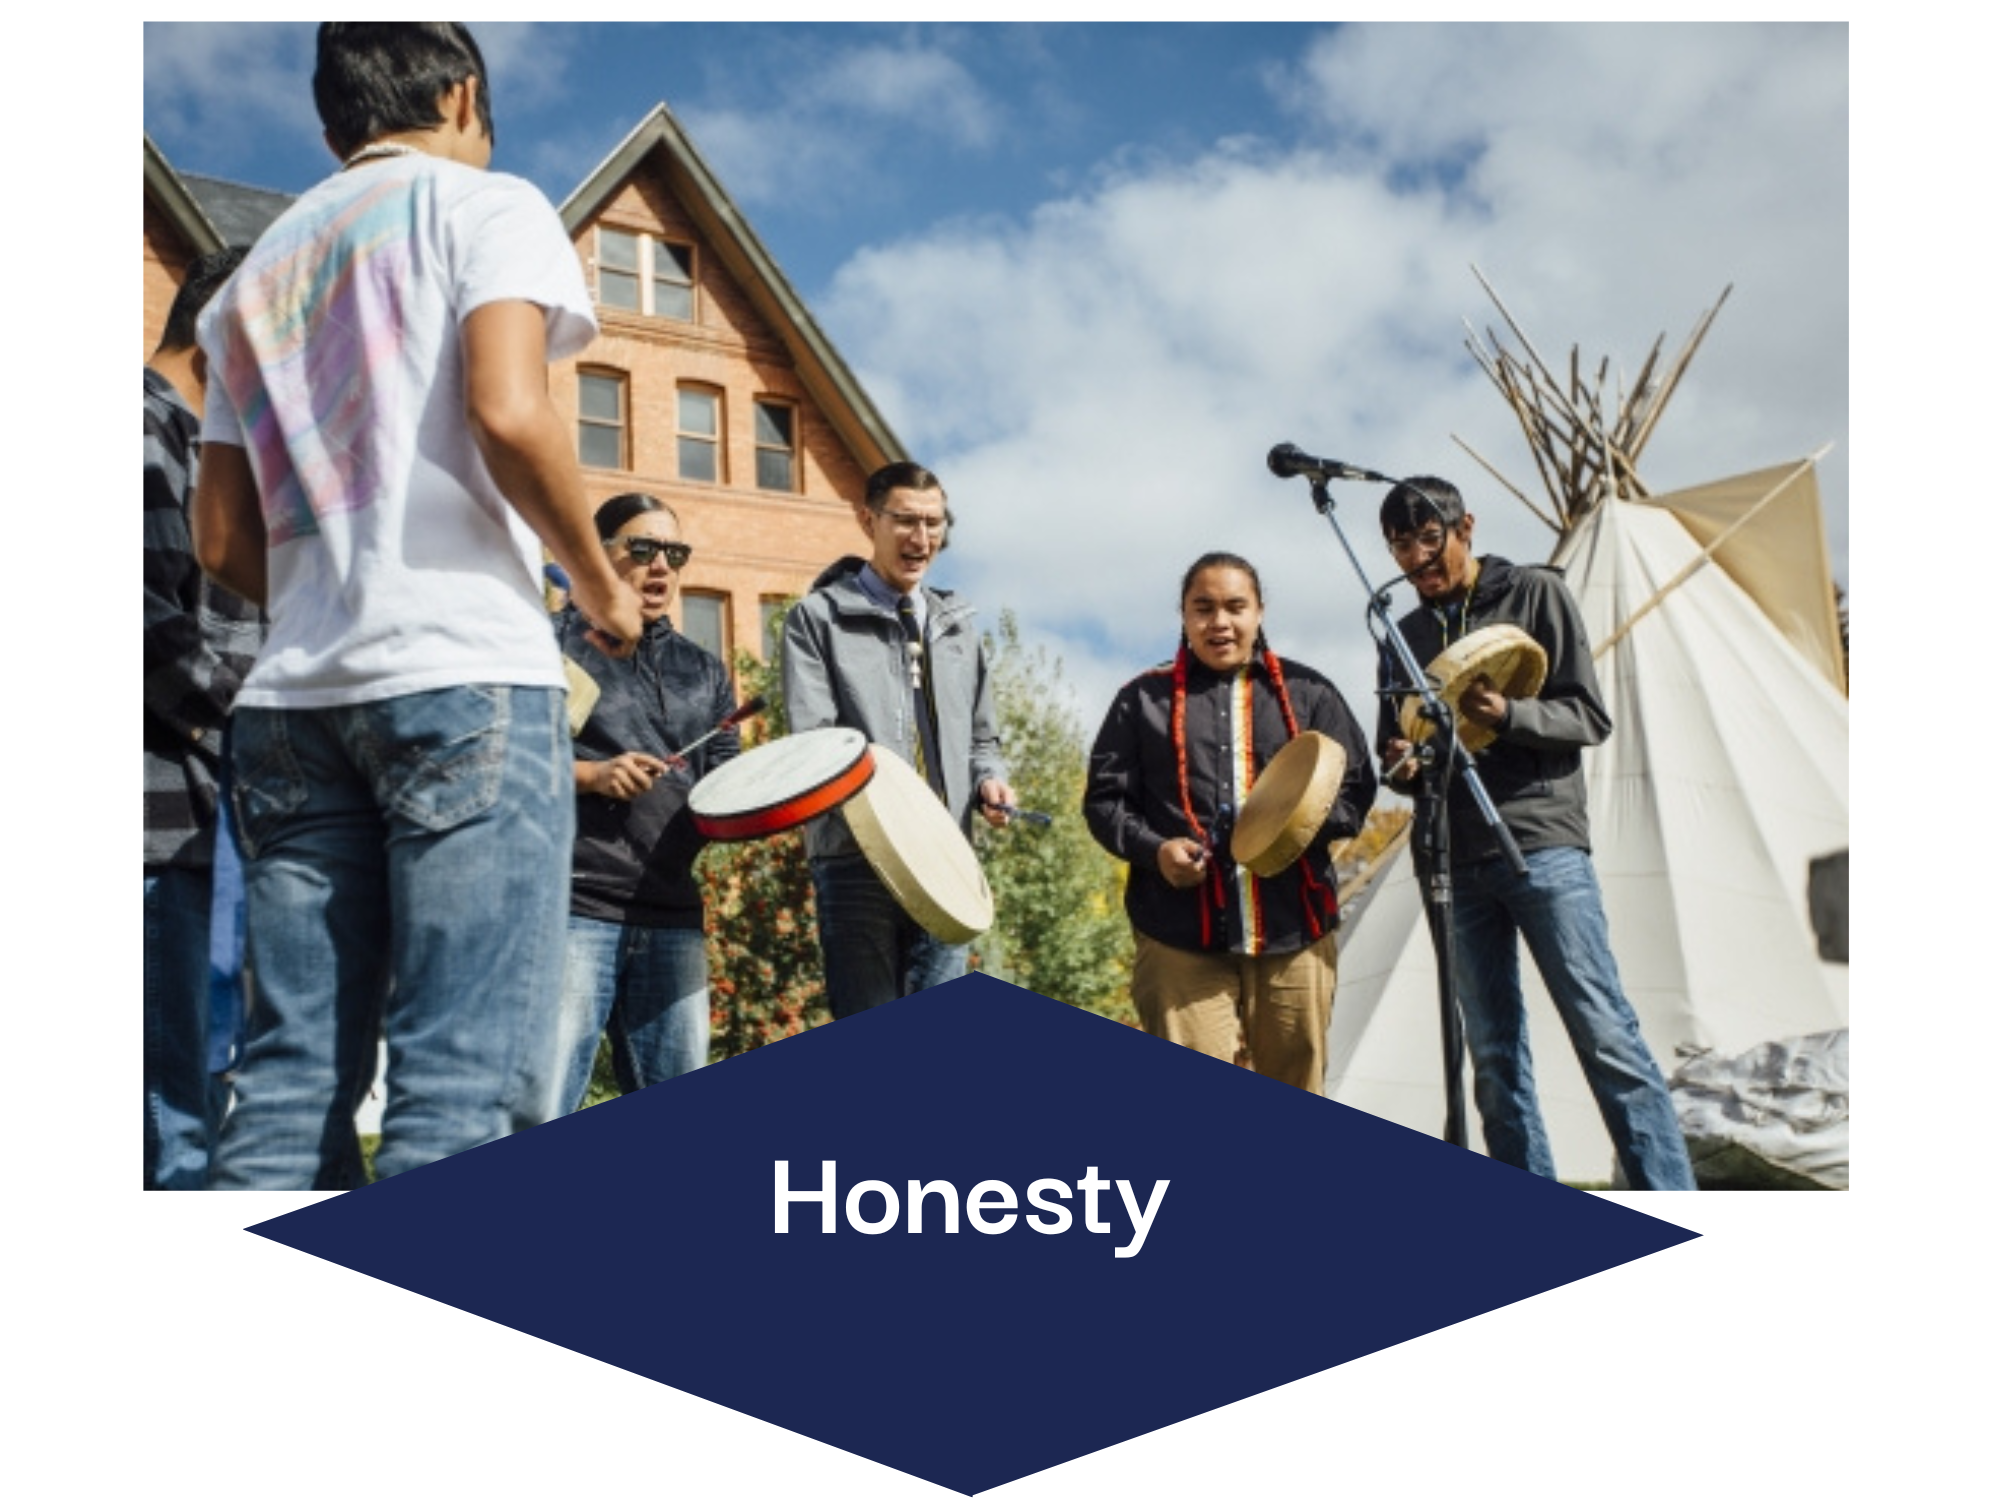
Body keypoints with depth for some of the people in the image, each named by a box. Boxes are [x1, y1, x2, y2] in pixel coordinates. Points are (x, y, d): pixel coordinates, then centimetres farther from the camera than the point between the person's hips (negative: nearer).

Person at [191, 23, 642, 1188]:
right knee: (466, 1079, -8)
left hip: (294, 694, 7)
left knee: (295, 1068, 6)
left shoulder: (260, 270, 23)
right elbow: (508, 413, -14)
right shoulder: (487, 204, 6)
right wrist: (601, 584, -1)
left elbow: (223, 540, 17)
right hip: (463, 675, -6)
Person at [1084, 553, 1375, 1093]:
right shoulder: (1144, 698, 9)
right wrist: (1154, 848, -12)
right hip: (1180, 937, -1)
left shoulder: (1307, 692, 11)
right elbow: (1104, 797, 8)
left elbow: (1356, 785, 9)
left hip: (1294, 932, 2)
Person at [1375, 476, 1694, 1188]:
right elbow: (1392, 752, 19)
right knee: (1495, 1055, 5)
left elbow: (1590, 717, -1)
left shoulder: (1536, 593, 4)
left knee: (1605, 1036, -10)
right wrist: (1403, 767, -5)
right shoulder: (1405, 636, 16)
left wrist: (1507, 715, -20)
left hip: (1544, 844, -4)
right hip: (1455, 862, 5)